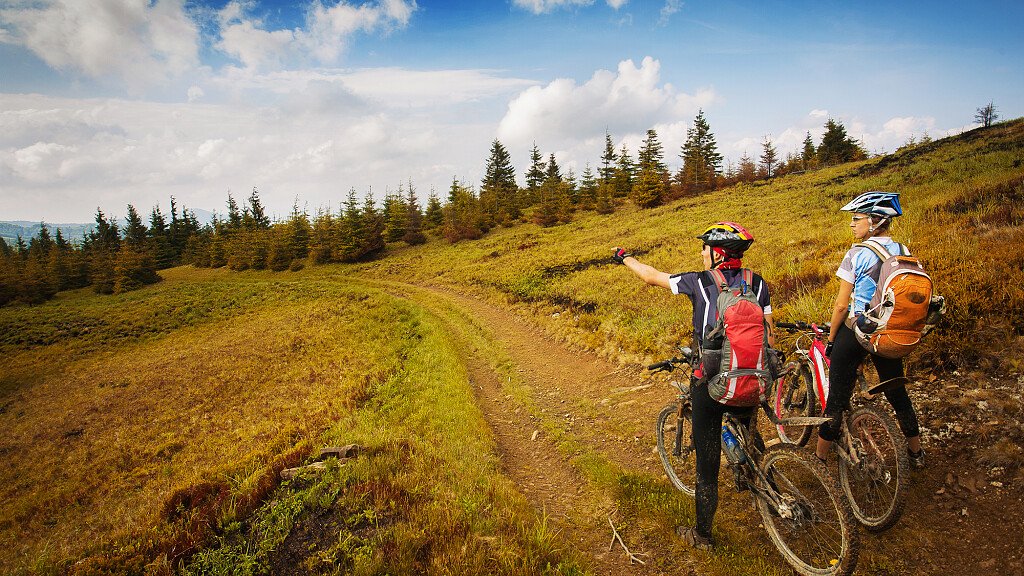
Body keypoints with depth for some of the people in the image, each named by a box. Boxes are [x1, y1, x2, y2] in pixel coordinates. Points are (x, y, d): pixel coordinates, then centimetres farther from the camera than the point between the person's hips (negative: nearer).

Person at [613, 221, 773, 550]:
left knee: (707, 461, 7)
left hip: (709, 384, -4)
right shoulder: (757, 283, 1)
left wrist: (624, 258, 19)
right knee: (747, 428, 36)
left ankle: (702, 535, 21)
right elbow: (769, 335, 4)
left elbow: (652, 276, 2)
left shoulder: (700, 282, -9)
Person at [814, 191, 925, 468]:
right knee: (897, 393, 23)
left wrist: (831, 339, -3)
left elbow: (842, 305, -13)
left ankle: (819, 458, 13)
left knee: (837, 398, 3)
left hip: (855, 331, -6)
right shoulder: (905, 253, 3)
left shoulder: (858, 254, -14)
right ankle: (916, 452, 40)